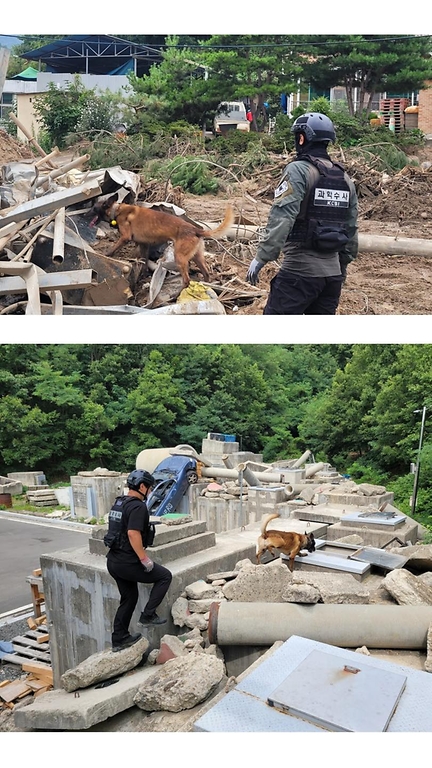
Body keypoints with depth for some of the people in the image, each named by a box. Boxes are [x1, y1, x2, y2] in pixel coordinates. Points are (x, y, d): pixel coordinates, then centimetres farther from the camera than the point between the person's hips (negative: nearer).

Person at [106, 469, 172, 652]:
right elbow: (133, 533, -27)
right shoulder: (138, 506, -17)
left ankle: (119, 639, 26)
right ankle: (148, 615, 6)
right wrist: (144, 558, -21)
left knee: (129, 597, 21)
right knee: (165, 576, 7)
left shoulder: (119, 503, 13)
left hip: (113, 560, 9)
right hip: (127, 562, -9)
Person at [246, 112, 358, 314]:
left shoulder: (299, 170, -8)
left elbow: (281, 219, -19)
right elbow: (351, 229, 17)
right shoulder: (345, 178, 14)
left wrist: (261, 258, -19)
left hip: (300, 269, -7)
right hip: (332, 271, 7)